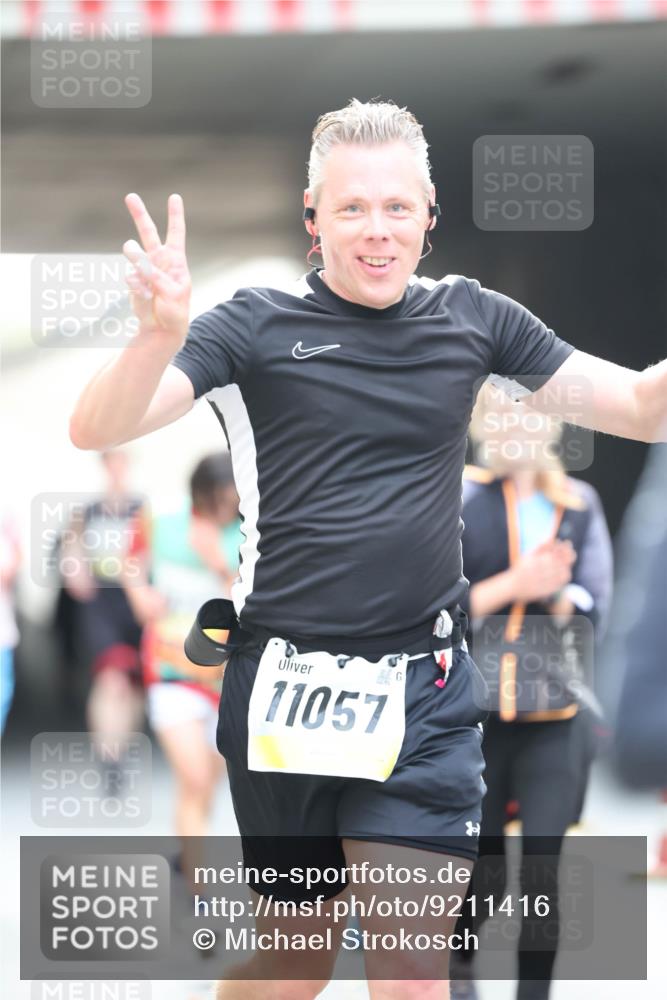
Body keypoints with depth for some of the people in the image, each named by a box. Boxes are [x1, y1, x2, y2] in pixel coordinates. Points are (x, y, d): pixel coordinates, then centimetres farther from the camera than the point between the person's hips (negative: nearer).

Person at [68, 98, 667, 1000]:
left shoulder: (473, 319, 5)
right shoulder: (256, 327, -4)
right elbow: (97, 428, -16)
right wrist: (161, 334, -35)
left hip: (424, 695, 2)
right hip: (285, 686, -2)